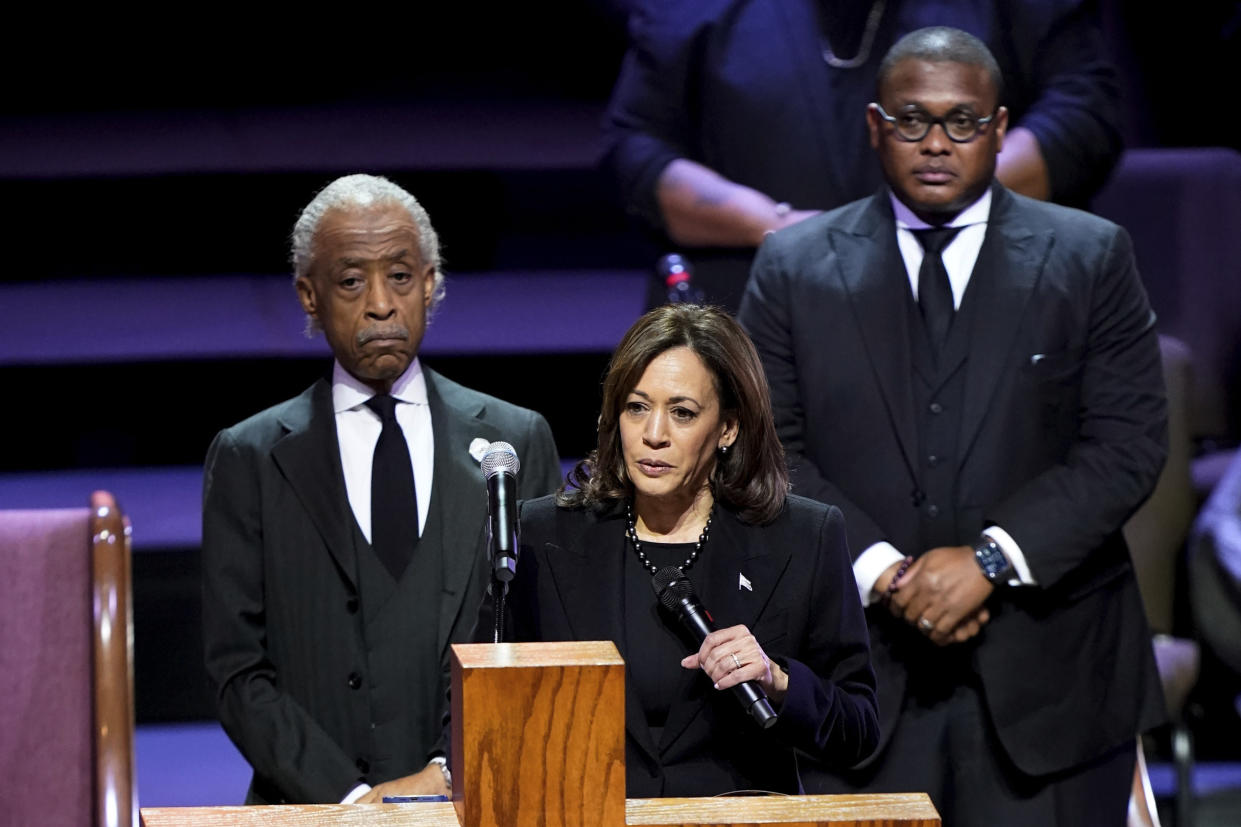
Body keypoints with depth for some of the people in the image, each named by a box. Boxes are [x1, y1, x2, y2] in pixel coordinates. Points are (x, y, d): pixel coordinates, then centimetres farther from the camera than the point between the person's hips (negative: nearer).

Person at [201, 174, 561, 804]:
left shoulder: (518, 441, 11)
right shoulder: (249, 460, 8)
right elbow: (239, 670, 2)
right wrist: (350, 796, -9)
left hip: (476, 806, 1)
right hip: (311, 813, -1)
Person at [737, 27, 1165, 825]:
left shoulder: (1091, 258, 5)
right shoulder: (796, 266, 8)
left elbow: (1130, 442, -2)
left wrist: (991, 558, -12)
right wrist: (880, 570, -11)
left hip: (1045, 671, 0)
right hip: (862, 667, 1)